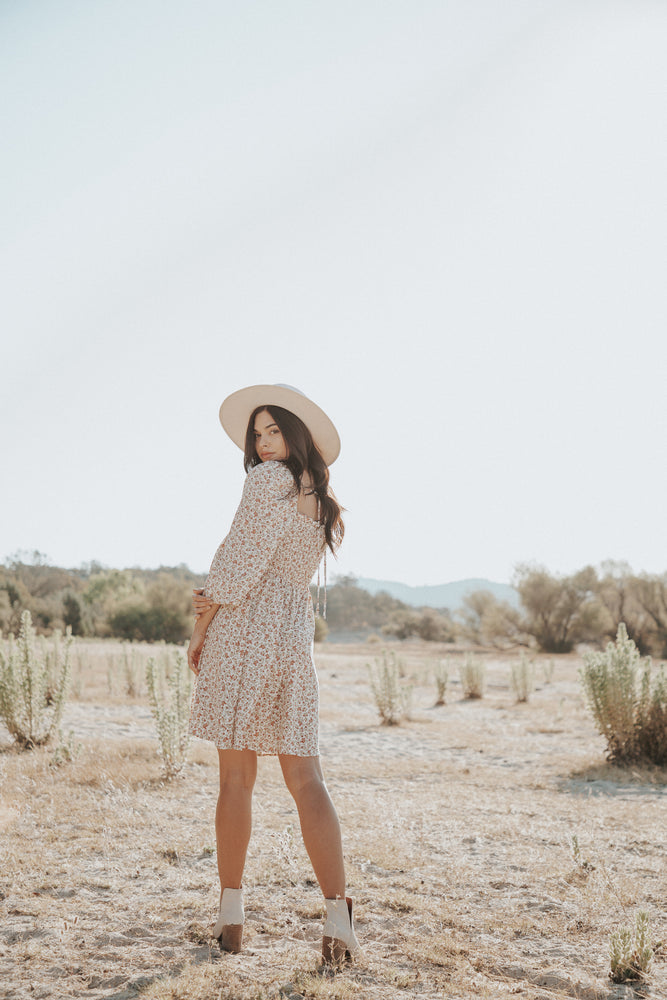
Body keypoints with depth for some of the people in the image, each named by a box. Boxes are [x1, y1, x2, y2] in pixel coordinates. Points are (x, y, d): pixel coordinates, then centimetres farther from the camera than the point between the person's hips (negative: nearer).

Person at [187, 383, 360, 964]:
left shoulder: (269, 478, -5)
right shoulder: (322, 503, 18)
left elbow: (239, 560, -10)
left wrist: (201, 628, -2)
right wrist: (220, 602, 9)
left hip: (244, 628, -6)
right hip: (297, 634, 6)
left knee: (236, 776, 1)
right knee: (305, 779, 2)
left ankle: (231, 916, 8)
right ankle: (339, 919, -5)